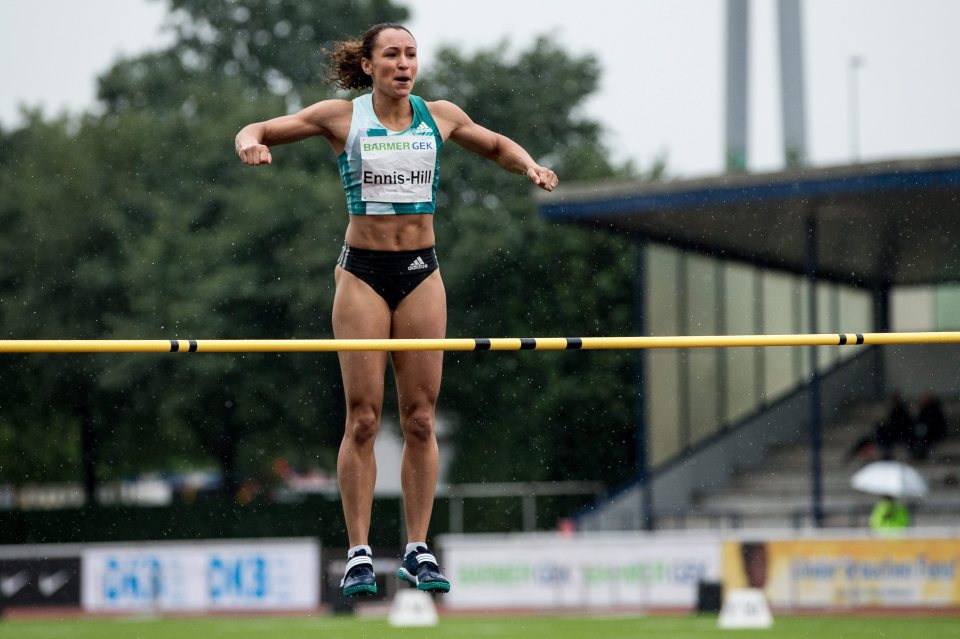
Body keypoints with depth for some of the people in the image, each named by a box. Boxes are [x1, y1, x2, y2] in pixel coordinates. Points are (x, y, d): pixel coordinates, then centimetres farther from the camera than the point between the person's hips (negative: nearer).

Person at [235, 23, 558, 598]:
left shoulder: (440, 116, 6)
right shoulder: (342, 118, -1)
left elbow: (497, 146, 23)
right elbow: (258, 131, 4)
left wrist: (529, 166, 3)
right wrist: (251, 143, -19)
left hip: (421, 273, 2)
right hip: (363, 272, -2)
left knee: (421, 419, 1)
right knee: (363, 418, -5)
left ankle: (419, 551, 7)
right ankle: (359, 555, 0)